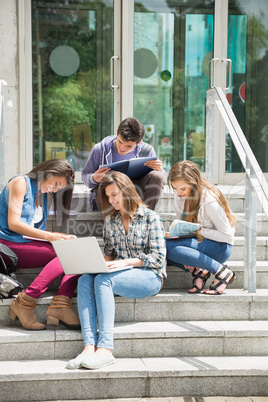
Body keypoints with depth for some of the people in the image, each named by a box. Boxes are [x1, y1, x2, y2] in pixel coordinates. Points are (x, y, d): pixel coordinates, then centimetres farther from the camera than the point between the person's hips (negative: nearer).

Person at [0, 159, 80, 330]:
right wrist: (49, 236, -19)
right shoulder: (21, 182, -3)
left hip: (30, 245, 8)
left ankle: (61, 303, -32)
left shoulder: (46, 195, 22)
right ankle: (24, 303, -27)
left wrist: (59, 237, -3)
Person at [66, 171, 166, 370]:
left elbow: (158, 258, -6)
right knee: (85, 280, -26)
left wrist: (125, 262, -17)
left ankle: (105, 349, -37)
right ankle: (90, 346, -37)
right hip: (120, 274, 5)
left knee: (103, 280, -33)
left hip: (149, 276, -5)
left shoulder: (151, 217, -1)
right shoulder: (110, 220, 16)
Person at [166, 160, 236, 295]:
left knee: (168, 246, -29)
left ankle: (221, 271, -21)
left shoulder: (209, 200, -22)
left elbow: (227, 235, -18)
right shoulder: (179, 197, -1)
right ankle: (197, 270, -13)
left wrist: (198, 230, -22)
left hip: (220, 247, -7)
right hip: (198, 242, 7)